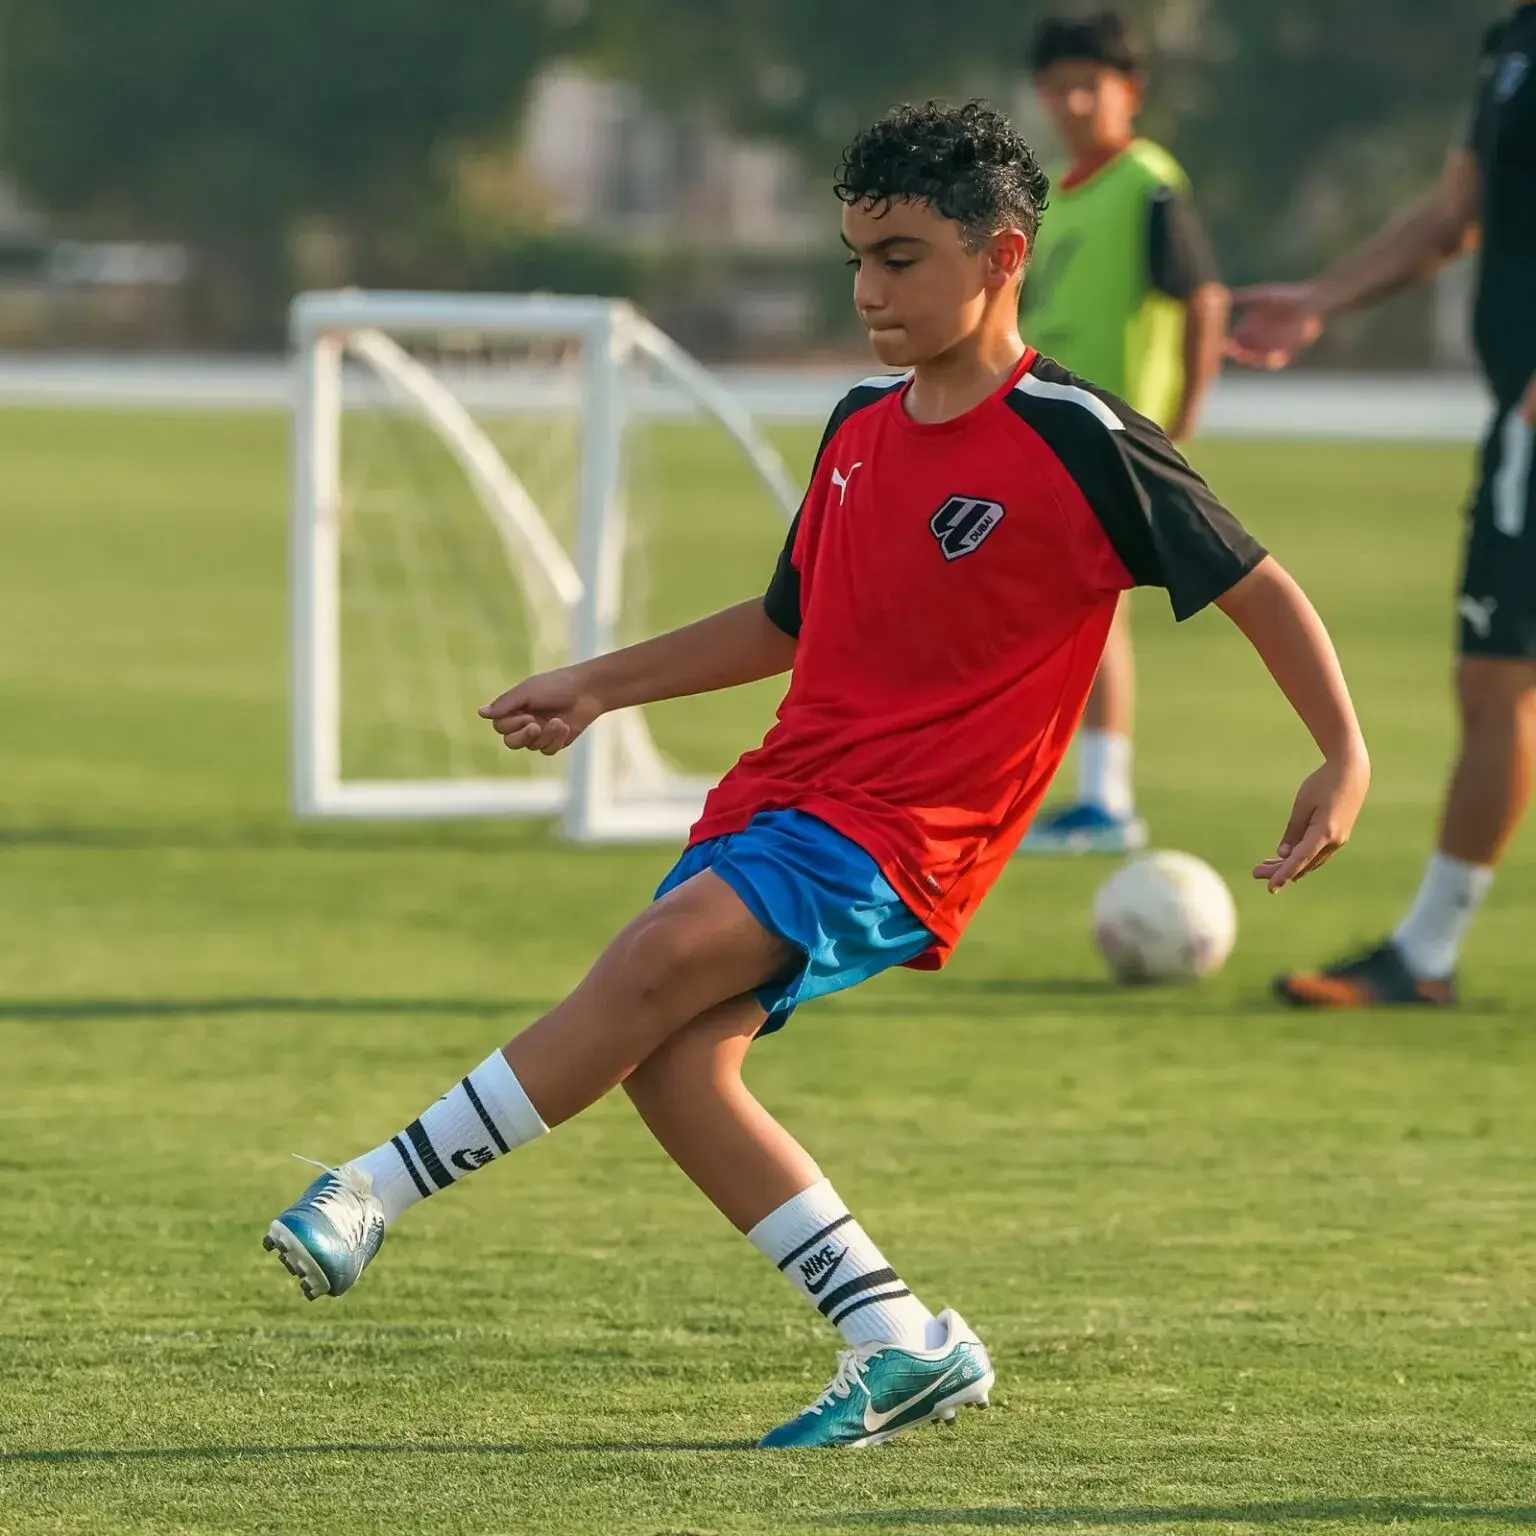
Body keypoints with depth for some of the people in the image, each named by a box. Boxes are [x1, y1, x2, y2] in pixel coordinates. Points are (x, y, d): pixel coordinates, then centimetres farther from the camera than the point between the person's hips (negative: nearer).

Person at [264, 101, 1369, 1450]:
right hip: (784, 786, 8)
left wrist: (1345, 758, -9)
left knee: (667, 950, -28)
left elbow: (1258, 586, -2)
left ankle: (376, 1192, -23)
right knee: (675, 1060, -12)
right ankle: (901, 1343, -3)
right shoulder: (861, 427, 13)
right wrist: (598, 685, 24)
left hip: (899, 834, -7)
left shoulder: (1079, 442, -8)